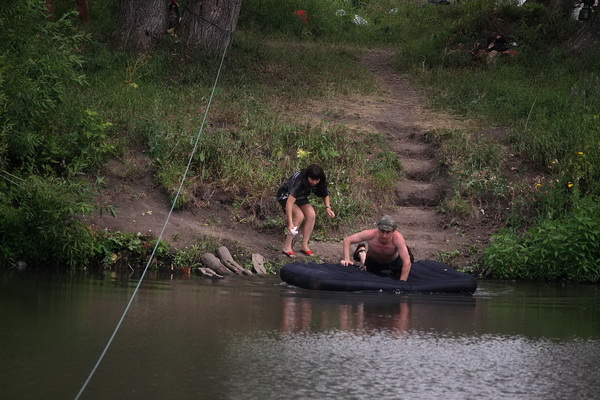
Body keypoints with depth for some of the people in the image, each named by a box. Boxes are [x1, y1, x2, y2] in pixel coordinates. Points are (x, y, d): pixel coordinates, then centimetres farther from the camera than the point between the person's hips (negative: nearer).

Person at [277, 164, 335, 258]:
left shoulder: (320, 183, -20)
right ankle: (287, 247, -20)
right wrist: (290, 223, -54)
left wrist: (328, 207, -18)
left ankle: (304, 246, -5)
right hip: (286, 195, -6)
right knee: (299, 216, -27)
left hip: (300, 197, 6)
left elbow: (325, 194, 1)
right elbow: (289, 202, -47)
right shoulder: (299, 181, -40)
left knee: (311, 215, -16)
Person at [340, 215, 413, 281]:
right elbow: (347, 240, -29)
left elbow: (407, 262, -45)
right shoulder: (371, 234, -40)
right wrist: (347, 259, -39)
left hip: (393, 261, 0)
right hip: (373, 261, 0)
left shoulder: (397, 238, -44)